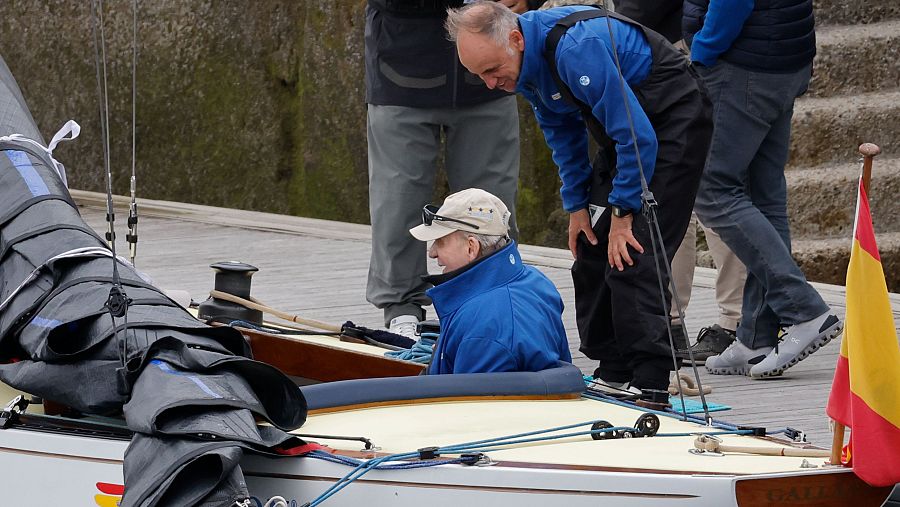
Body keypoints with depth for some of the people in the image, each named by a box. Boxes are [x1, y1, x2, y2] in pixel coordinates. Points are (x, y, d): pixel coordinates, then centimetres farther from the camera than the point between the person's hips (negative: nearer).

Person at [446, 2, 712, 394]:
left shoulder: (576, 49, -33)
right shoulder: (525, 60, -4)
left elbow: (638, 135, -30)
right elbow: (563, 133, 12)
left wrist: (622, 213, -23)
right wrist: (577, 205, 7)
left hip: (673, 121, -10)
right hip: (624, 126, 10)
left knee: (633, 254, -18)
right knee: (593, 251, 8)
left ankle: (650, 386, -19)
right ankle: (613, 373, 16)